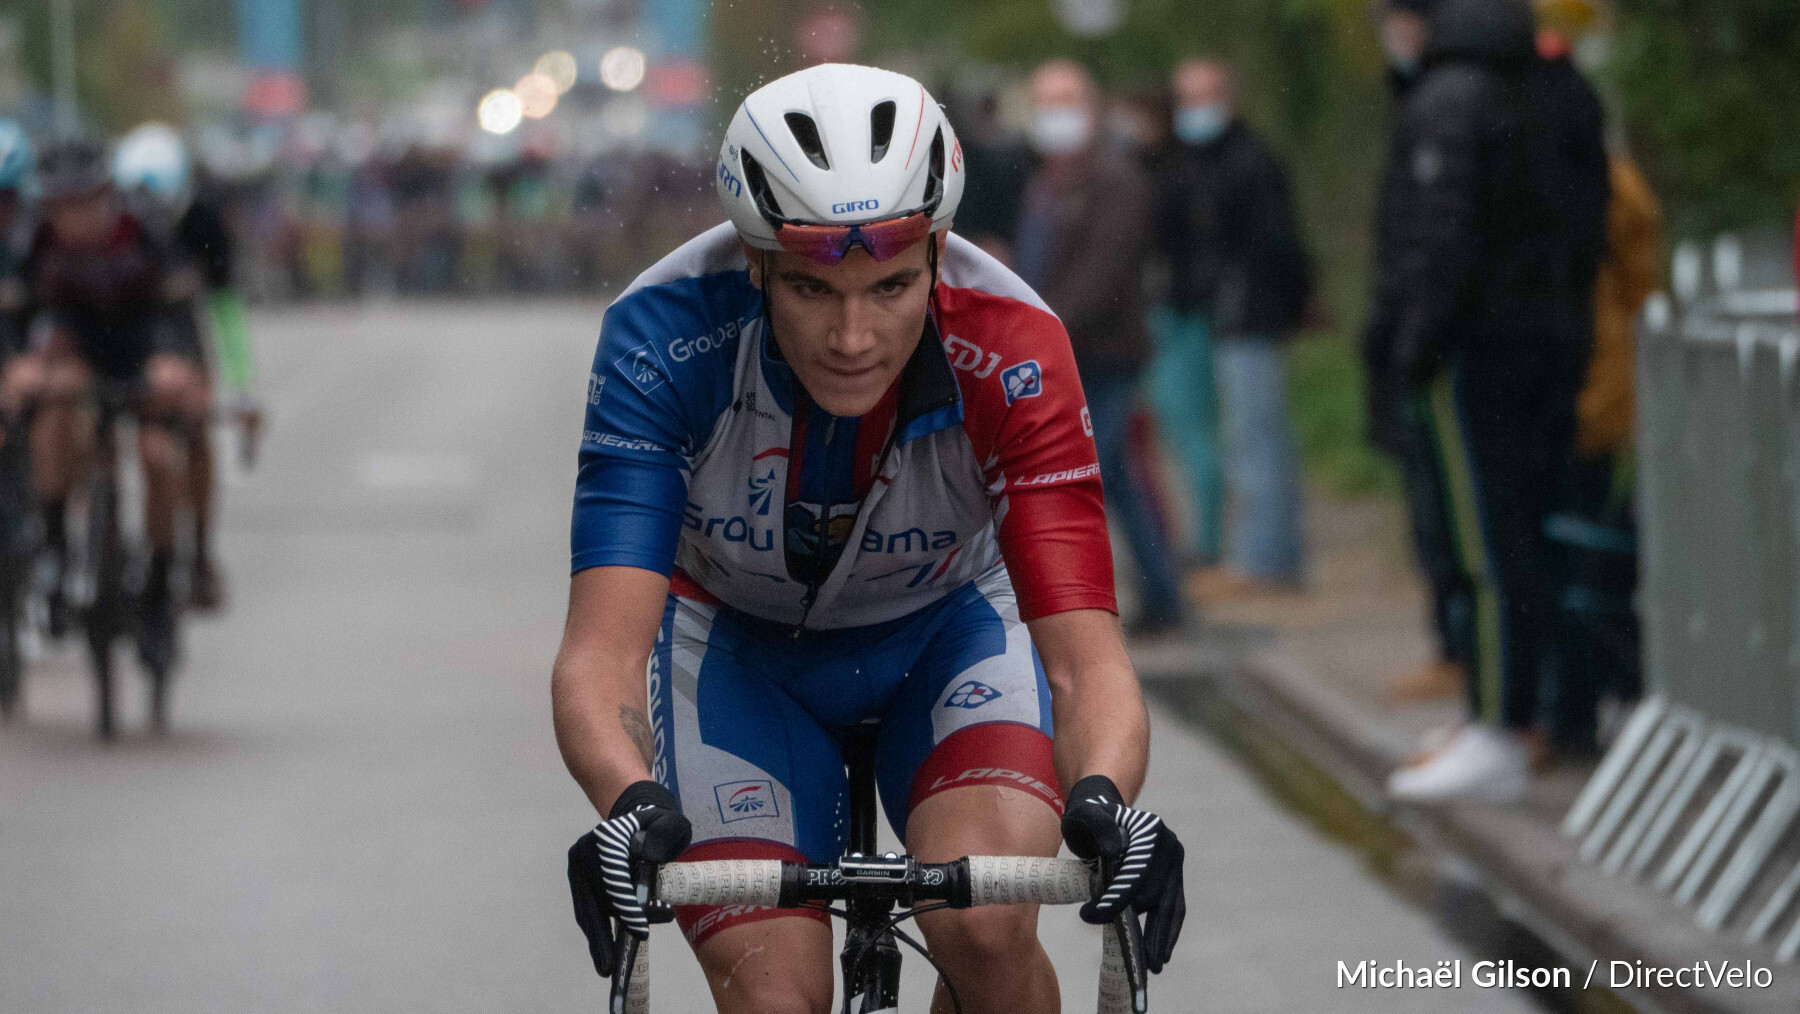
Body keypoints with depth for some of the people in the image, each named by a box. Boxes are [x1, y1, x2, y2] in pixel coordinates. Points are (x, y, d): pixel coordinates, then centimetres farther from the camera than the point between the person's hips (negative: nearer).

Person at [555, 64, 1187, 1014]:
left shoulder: (1011, 354, -32)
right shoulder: (663, 340, -33)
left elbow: (1084, 654, -38)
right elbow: (601, 649, -40)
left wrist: (1103, 799, -60)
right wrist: (632, 807, -61)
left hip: (945, 626, 0)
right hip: (735, 641, 0)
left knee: (985, 929, -26)